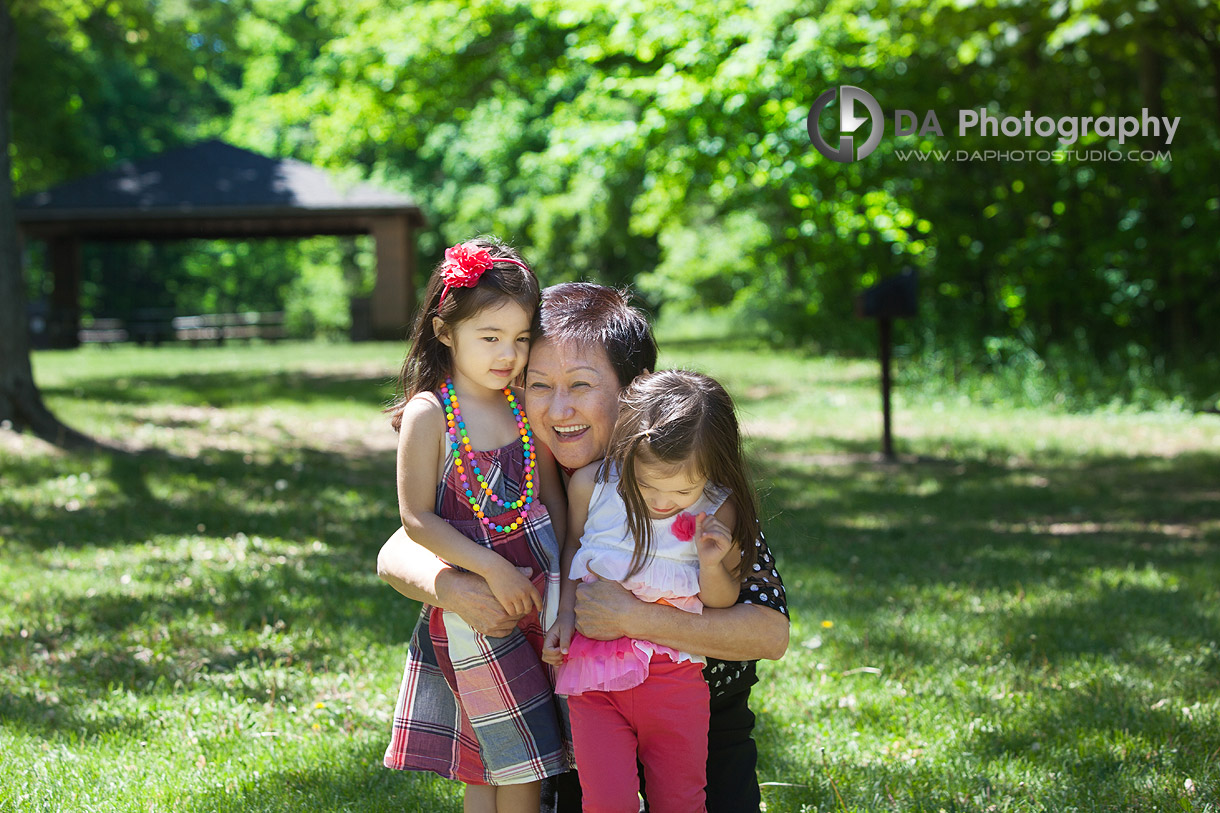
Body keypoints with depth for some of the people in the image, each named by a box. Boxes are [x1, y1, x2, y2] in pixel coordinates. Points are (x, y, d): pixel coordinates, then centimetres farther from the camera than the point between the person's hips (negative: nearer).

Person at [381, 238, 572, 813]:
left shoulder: (527, 406, 5)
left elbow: (552, 497, 9)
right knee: (516, 760, 0)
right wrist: (494, 570, -17)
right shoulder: (428, 415, -9)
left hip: (540, 591, 4)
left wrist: (564, 583, 0)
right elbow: (418, 519, -11)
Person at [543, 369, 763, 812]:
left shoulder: (718, 510, -8)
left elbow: (722, 602, 3)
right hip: (594, 669, 0)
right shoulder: (591, 484, -7)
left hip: (674, 675, 0)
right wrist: (566, 612, 3)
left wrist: (712, 565, -18)